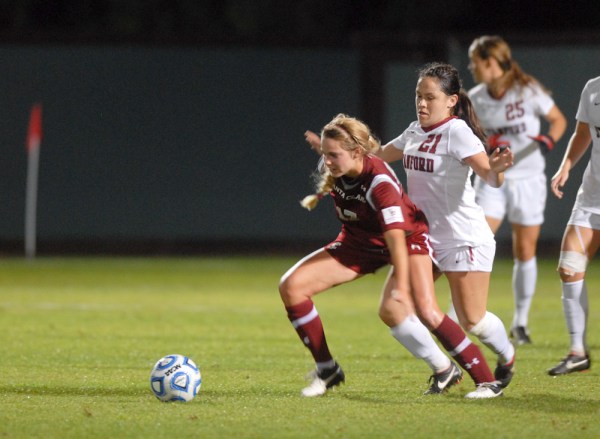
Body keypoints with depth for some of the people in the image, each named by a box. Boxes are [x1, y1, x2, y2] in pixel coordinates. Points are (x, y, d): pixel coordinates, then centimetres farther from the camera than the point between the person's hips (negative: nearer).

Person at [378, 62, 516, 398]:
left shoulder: (457, 131, -15)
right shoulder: (416, 132, 7)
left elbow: (491, 177, -26)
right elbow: (379, 155, 25)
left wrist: (497, 168, -48)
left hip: (464, 239, -8)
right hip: (424, 235, 8)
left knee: (472, 320, -9)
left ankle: (507, 358, 22)